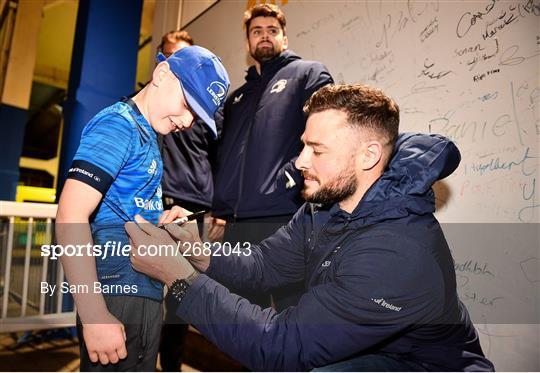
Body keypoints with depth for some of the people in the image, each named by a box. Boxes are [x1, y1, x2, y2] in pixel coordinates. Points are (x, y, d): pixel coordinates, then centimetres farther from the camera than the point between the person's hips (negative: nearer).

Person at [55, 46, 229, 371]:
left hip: (146, 295, 9)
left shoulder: (148, 135, 14)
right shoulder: (118, 123, -11)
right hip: (118, 297, -9)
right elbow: (70, 215, -21)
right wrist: (95, 316, -24)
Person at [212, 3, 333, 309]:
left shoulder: (309, 74, 8)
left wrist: (287, 181, -17)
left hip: (284, 219, -6)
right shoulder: (237, 97, 26)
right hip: (233, 224, 6)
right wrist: (219, 206, 10)